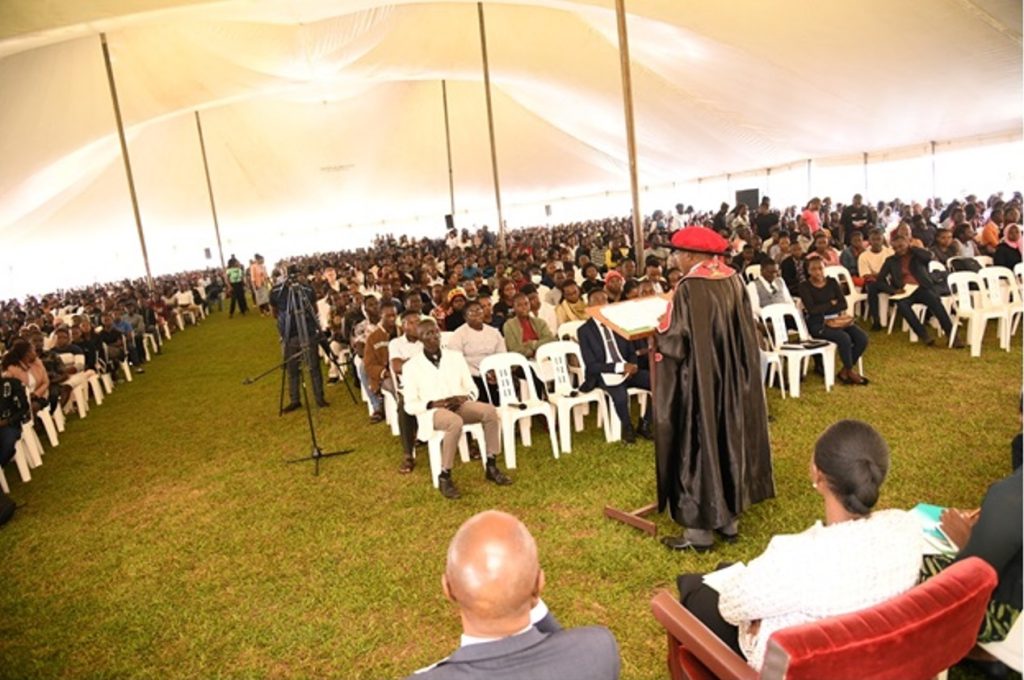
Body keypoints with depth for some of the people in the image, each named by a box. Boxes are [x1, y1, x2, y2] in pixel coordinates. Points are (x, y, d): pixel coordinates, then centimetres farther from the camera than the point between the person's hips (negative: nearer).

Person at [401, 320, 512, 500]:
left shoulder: (455, 356, 14)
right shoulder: (411, 366, 3)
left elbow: (472, 388, 14)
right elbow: (410, 405, -1)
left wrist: (464, 397, -9)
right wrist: (432, 404, -19)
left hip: (460, 405, 4)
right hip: (433, 411, -4)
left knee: (490, 410, -26)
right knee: (456, 422, -38)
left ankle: (491, 467, -13)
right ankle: (444, 477, -24)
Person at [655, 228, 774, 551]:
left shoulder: (690, 288, -21)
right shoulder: (733, 280, 2)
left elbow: (673, 342, -21)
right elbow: (743, 330, 11)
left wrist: (660, 329, -1)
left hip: (698, 382, -8)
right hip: (732, 378, 8)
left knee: (697, 445, 2)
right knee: (728, 439, 16)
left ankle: (700, 529, 11)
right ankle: (729, 518, 28)